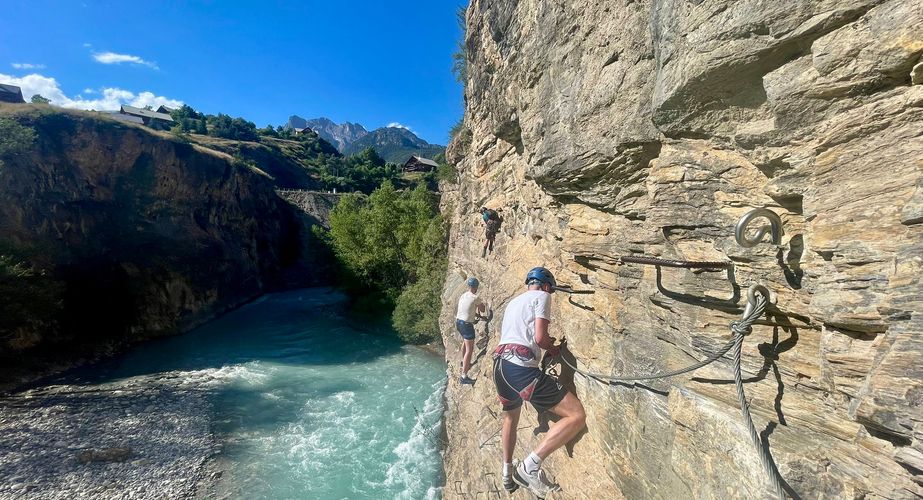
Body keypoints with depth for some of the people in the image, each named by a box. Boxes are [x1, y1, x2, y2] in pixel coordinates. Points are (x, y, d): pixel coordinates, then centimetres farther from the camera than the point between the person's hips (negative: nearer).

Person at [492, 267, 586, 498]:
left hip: (500, 365, 9)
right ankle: (530, 466, -14)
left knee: (510, 418, 32)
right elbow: (540, 337, -8)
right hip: (520, 366, -9)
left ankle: (508, 472, 42)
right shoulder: (541, 296, 4)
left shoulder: (513, 302, 28)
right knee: (577, 416, -9)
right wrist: (551, 347, 13)